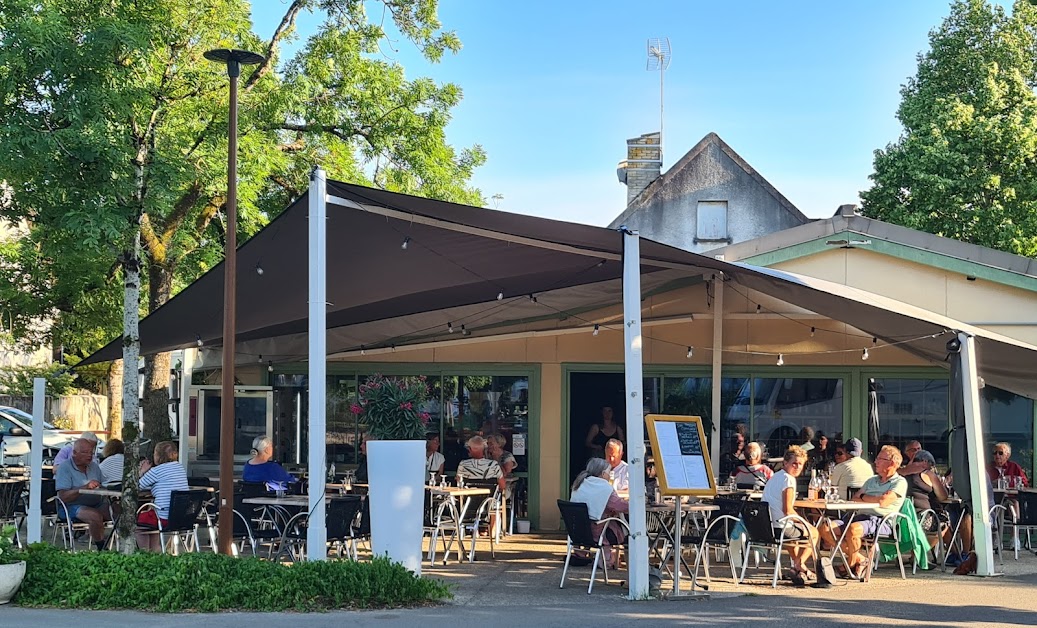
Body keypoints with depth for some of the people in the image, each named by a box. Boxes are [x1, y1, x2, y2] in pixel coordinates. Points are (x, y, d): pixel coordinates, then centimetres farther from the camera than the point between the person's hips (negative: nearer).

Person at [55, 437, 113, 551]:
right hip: (72, 507, -6)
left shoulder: (94, 466, 15)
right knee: (95, 516, -34)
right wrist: (86, 487, -25)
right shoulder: (64, 468, -6)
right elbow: (63, 497, -16)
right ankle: (101, 549, -23)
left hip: (96, 505, 6)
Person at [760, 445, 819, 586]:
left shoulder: (774, 477, 15)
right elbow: (787, 510, -21)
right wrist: (803, 521, -4)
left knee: (796, 528, 39)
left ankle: (798, 565, 41)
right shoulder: (789, 479, -14)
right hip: (782, 528, -9)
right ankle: (798, 565, 11)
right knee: (813, 532, 17)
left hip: (766, 526, 9)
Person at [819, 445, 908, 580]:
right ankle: (860, 559, -10)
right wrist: (872, 499, -1)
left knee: (853, 529, -39)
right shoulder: (872, 480, 26)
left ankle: (851, 564, -12)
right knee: (826, 528, -14)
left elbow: (883, 502, -15)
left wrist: (863, 497, 3)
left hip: (882, 522, -8)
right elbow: (855, 499, 18)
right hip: (862, 517, 8)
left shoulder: (900, 482, 0)